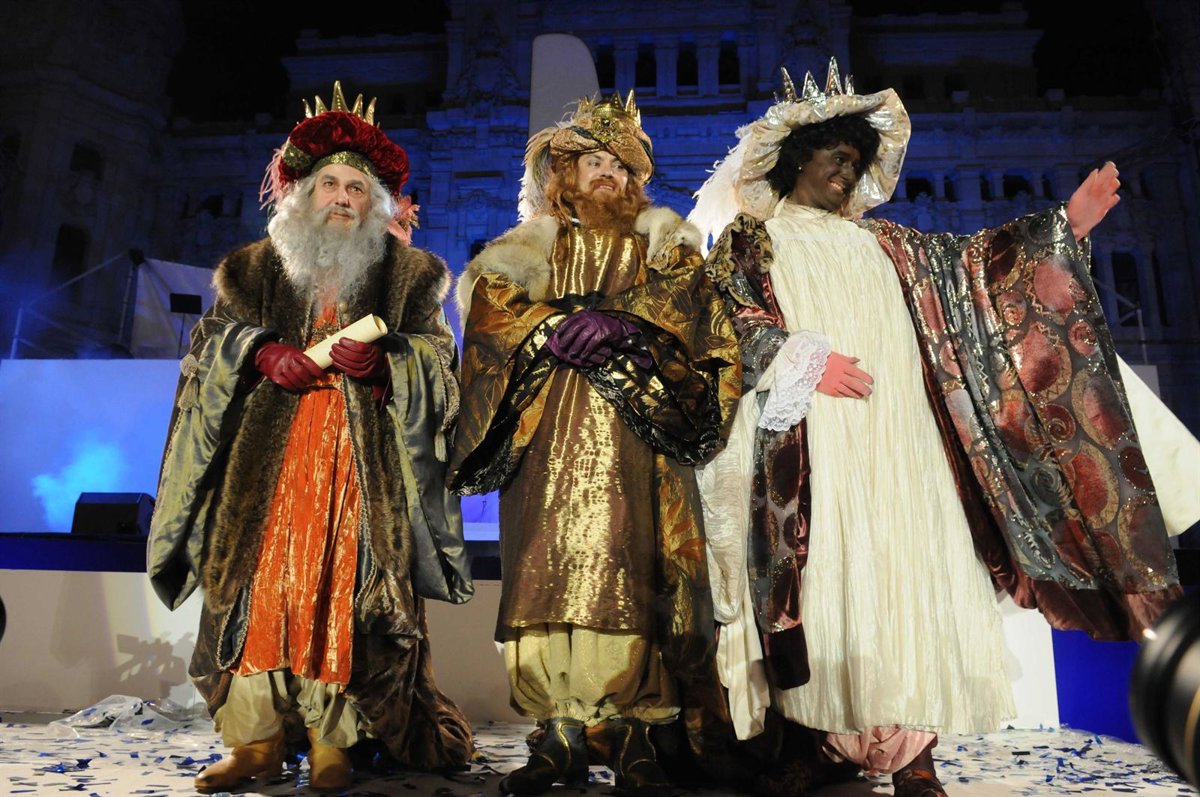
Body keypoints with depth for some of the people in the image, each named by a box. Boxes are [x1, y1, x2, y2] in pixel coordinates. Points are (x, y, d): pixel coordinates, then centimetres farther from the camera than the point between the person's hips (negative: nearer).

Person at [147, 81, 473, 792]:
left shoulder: (410, 274, 12)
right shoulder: (255, 266, 18)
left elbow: (438, 358, 5)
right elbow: (214, 335, 12)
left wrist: (381, 360, -14)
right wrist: (262, 353, -8)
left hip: (365, 458, -2)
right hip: (269, 454, 2)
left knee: (346, 582, -6)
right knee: (261, 577, -2)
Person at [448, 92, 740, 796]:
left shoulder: (663, 243, 21)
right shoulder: (533, 245, 22)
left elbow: (687, 299, 3)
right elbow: (491, 300, 5)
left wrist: (618, 323, -14)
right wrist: (558, 327, -11)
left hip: (637, 424, -1)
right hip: (549, 427, 1)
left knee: (627, 567, -11)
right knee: (548, 564, -8)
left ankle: (632, 731, -6)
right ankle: (560, 733, -4)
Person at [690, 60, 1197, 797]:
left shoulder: (877, 242, 25)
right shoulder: (750, 238, 11)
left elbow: (967, 262, 19)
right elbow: (733, 321, -3)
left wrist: (1064, 226, 10)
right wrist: (804, 359, -16)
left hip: (891, 442, 5)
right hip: (808, 441, -4)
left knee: (903, 570, -3)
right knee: (820, 577, -9)